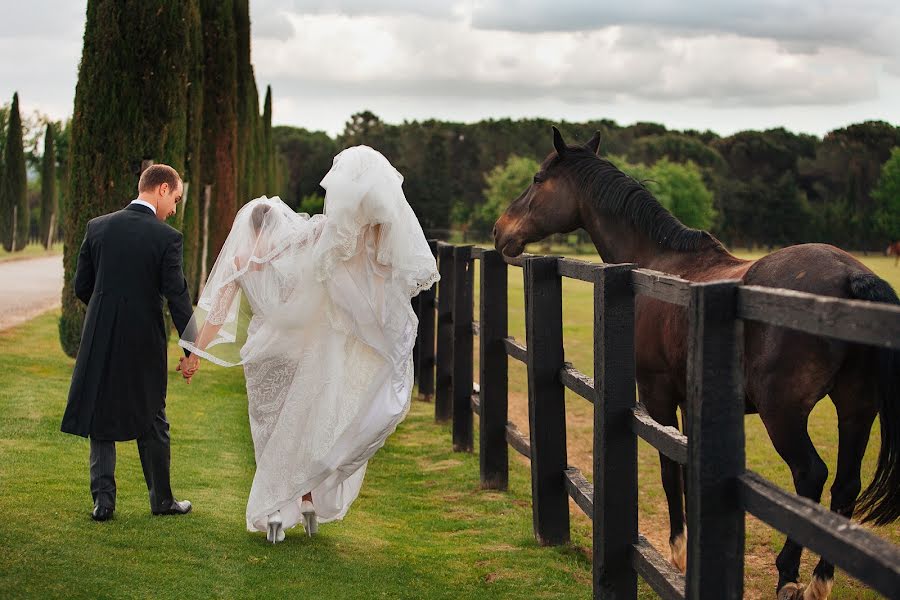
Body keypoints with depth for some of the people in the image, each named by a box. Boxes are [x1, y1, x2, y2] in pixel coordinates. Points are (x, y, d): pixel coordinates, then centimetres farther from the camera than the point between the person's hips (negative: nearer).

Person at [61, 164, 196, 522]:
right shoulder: (166, 238, -12)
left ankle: (103, 499, 8)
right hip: (145, 344, -2)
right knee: (151, 422, 13)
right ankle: (162, 499, 22)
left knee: (101, 417, 13)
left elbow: (82, 286, 3)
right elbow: (178, 296, -12)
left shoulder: (97, 227, -1)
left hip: (100, 340, 2)